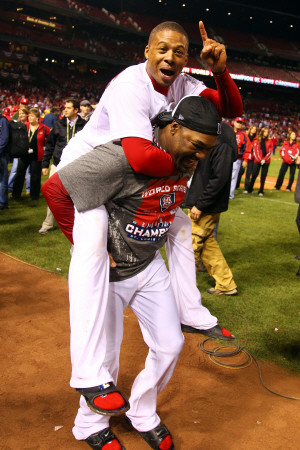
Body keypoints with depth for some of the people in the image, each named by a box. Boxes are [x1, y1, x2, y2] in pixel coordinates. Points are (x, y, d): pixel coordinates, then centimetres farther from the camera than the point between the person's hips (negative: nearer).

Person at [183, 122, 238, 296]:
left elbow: (219, 178, -23)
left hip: (208, 207, -9)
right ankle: (226, 284, 27)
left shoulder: (223, 144, -19)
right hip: (206, 205, 9)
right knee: (208, 244, 17)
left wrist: (200, 205, -21)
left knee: (192, 245, 4)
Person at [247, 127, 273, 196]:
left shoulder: (269, 141, 7)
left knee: (263, 176, 2)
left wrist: (264, 160, -9)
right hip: (257, 161, -1)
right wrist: (260, 160, -11)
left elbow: (270, 152, 3)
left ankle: (261, 191, 8)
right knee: (254, 175, -2)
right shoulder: (257, 141, 2)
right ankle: (250, 189, 14)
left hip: (266, 162, 1)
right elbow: (255, 151, -2)